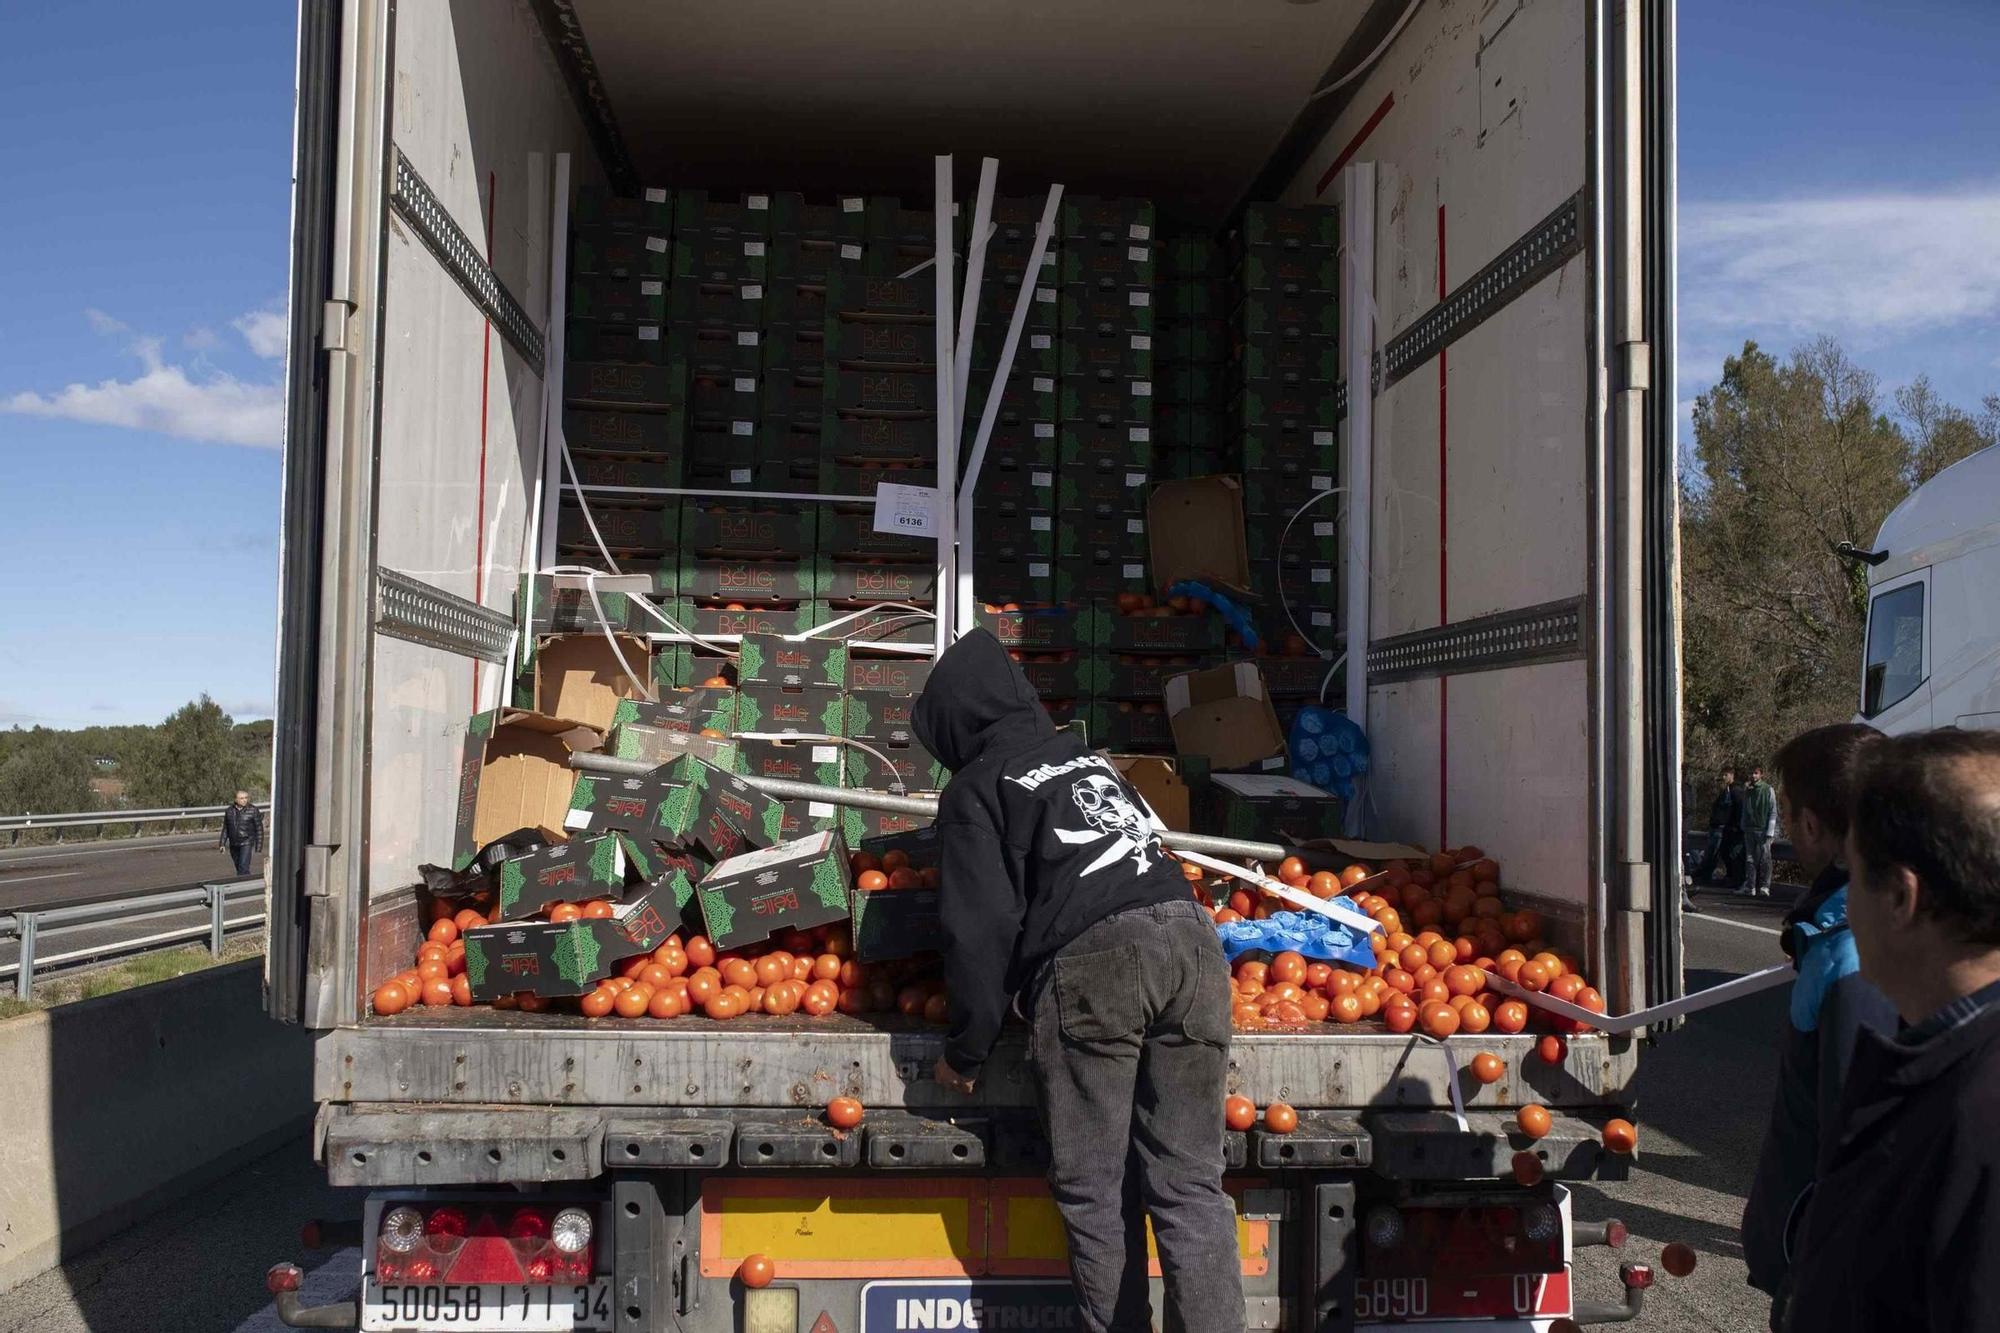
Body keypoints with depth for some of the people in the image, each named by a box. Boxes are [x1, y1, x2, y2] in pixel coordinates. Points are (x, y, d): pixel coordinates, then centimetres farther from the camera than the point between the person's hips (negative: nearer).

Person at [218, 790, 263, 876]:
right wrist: (222, 844, 8)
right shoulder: (229, 811, 7)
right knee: (239, 868, 12)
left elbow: (259, 828, -3)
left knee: (243, 868, -15)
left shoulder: (253, 810, -5)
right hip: (233, 845, 5)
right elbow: (225, 829, 14)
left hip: (247, 843, -5)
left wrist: (258, 846, -6)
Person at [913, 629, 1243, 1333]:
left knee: (1095, 1194, 6)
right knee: (1191, 1185, 6)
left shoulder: (976, 786, 11)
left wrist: (966, 1050, 9)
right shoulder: (1087, 755, 29)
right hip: (1188, 935, 6)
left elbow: (983, 925, 2)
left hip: (1089, 962, -5)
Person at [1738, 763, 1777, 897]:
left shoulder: (1767, 789, -3)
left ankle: (1764, 887, 0)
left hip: (1763, 830, -5)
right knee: (1750, 859, 5)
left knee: (1764, 860, -4)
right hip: (1749, 829, 5)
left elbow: (1773, 812, -4)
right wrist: (1742, 826, 11)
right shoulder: (1747, 790, 12)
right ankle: (1750, 887, 7)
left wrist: (1770, 832, -10)